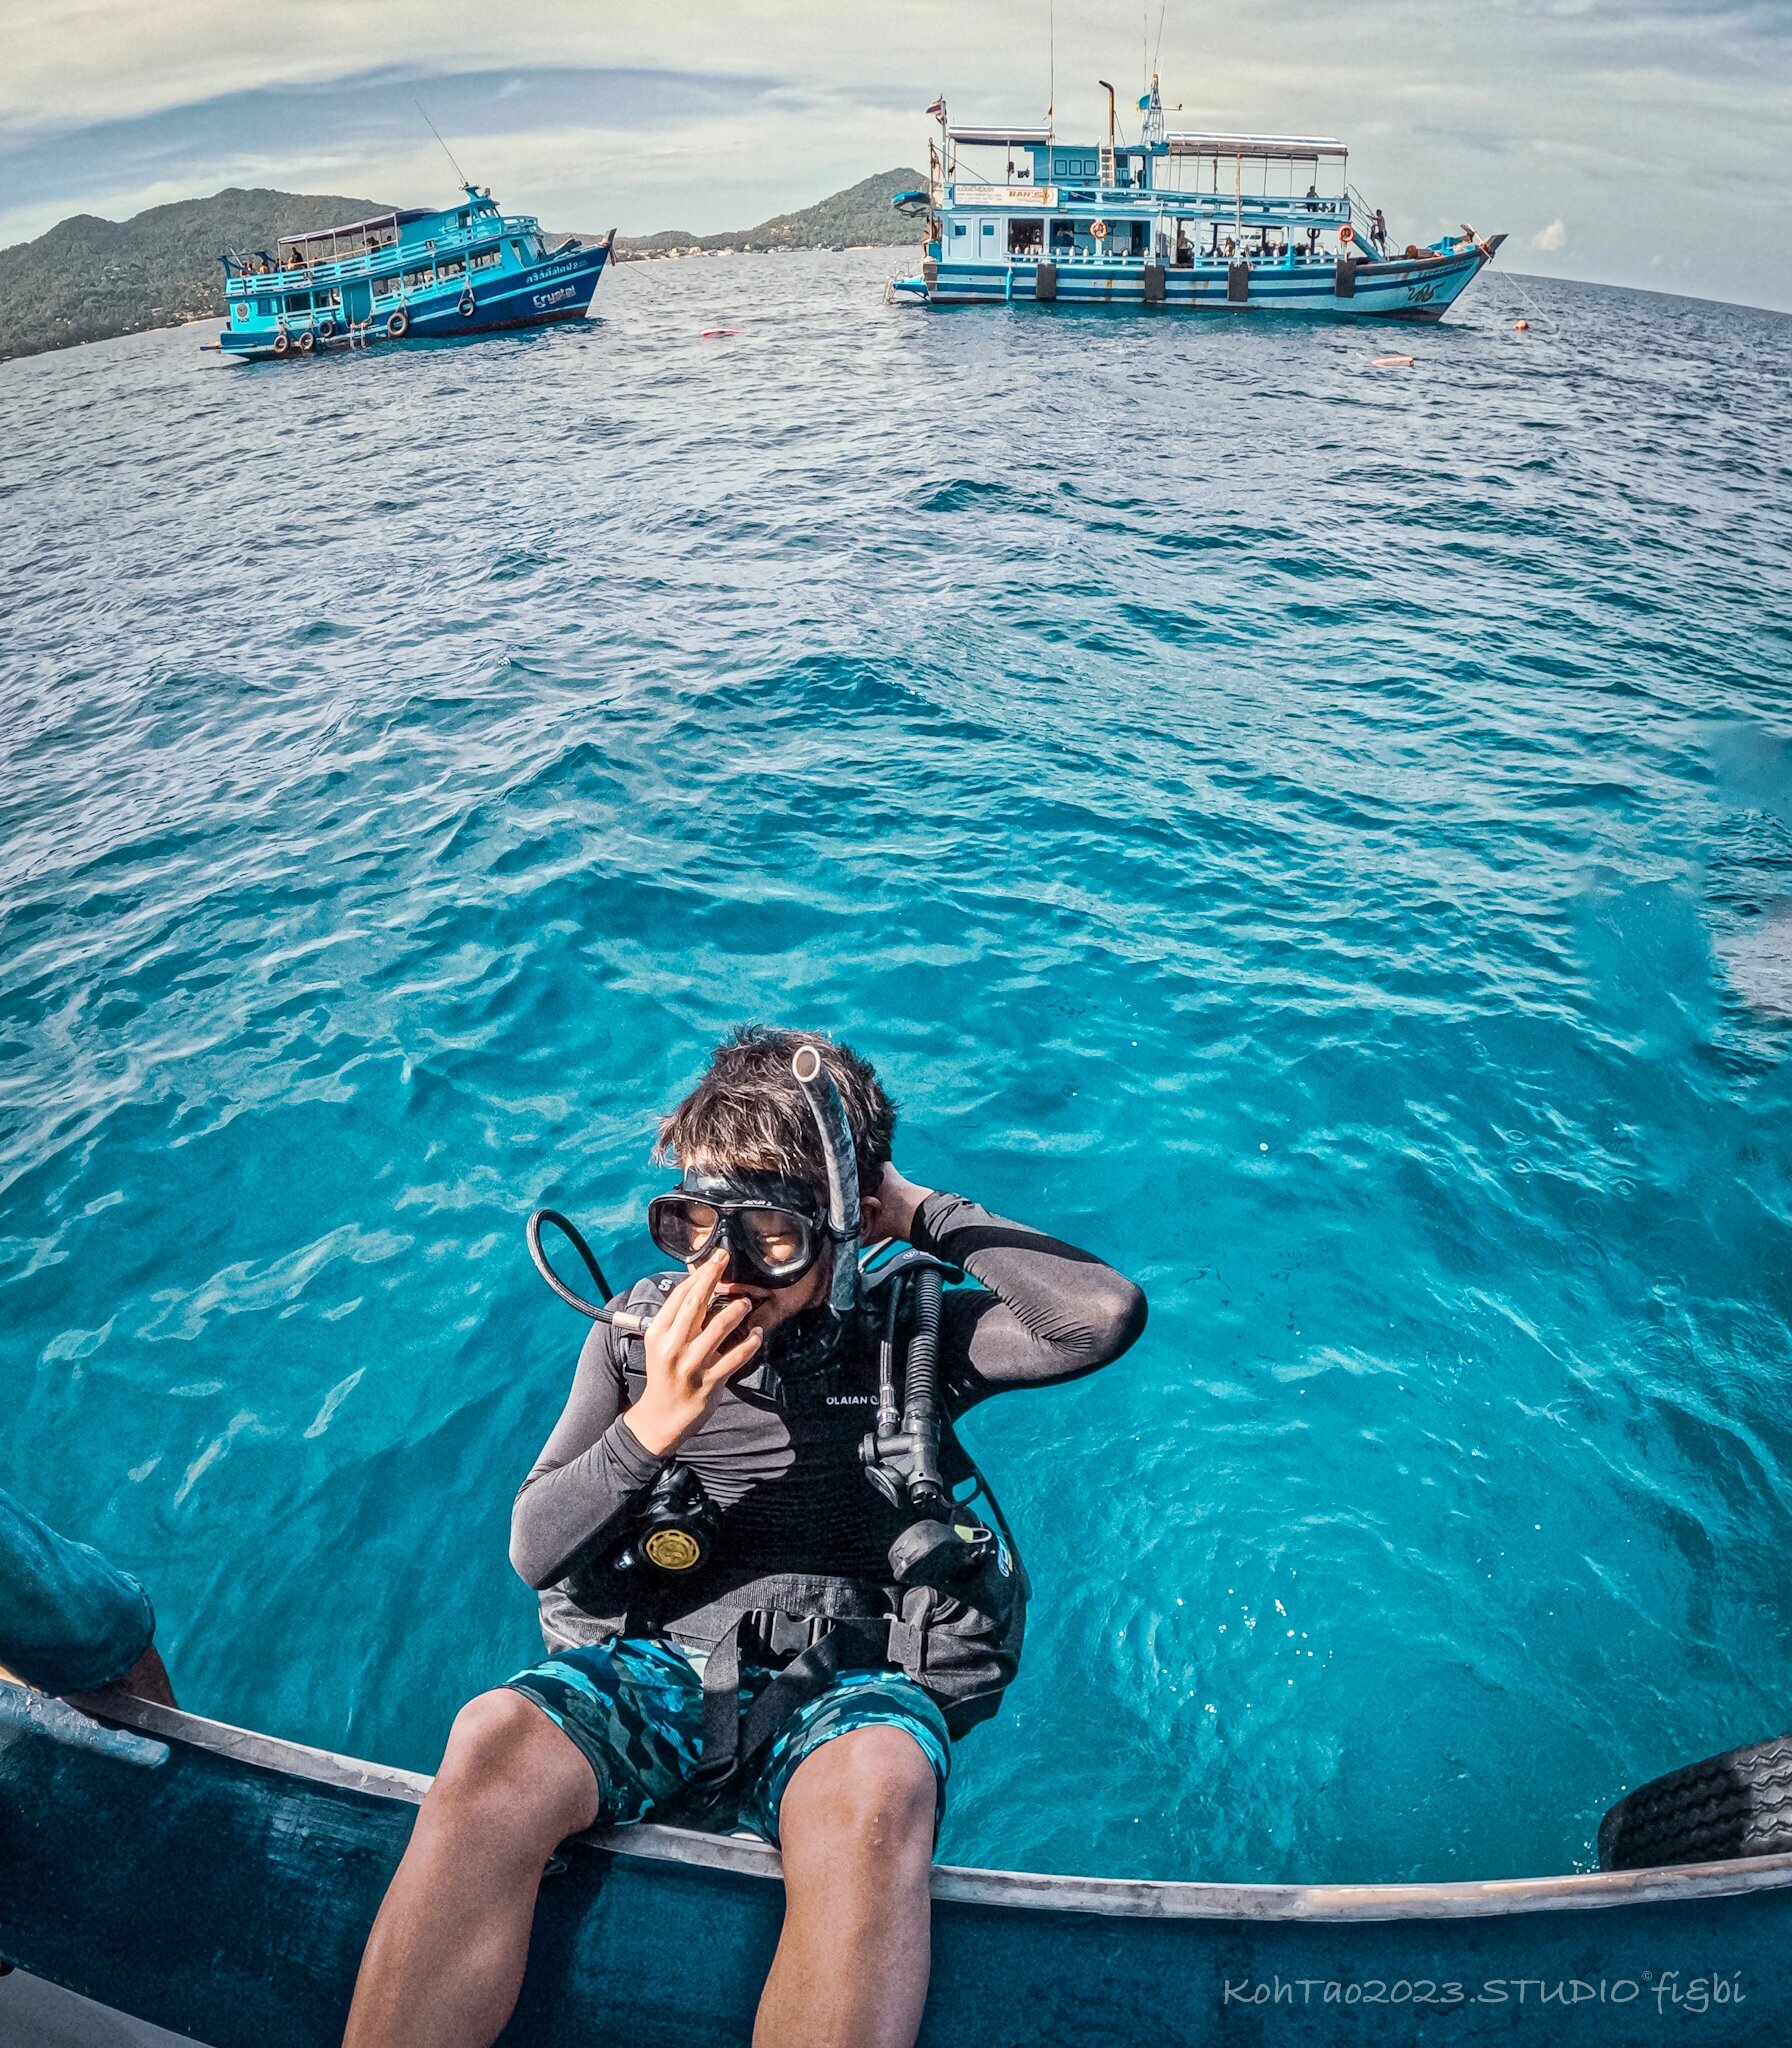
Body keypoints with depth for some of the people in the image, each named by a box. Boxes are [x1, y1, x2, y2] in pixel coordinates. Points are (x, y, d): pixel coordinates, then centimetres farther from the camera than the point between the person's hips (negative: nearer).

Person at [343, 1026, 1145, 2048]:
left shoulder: (911, 1333, 1)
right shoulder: (636, 1333, 7)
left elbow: (1107, 1315, -14)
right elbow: (535, 1551, 5)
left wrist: (931, 1214, -7)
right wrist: (651, 1426, -15)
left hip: (849, 1680, -1)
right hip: (659, 1664, 2)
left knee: (873, 1795, -38)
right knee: (497, 1741, -32)